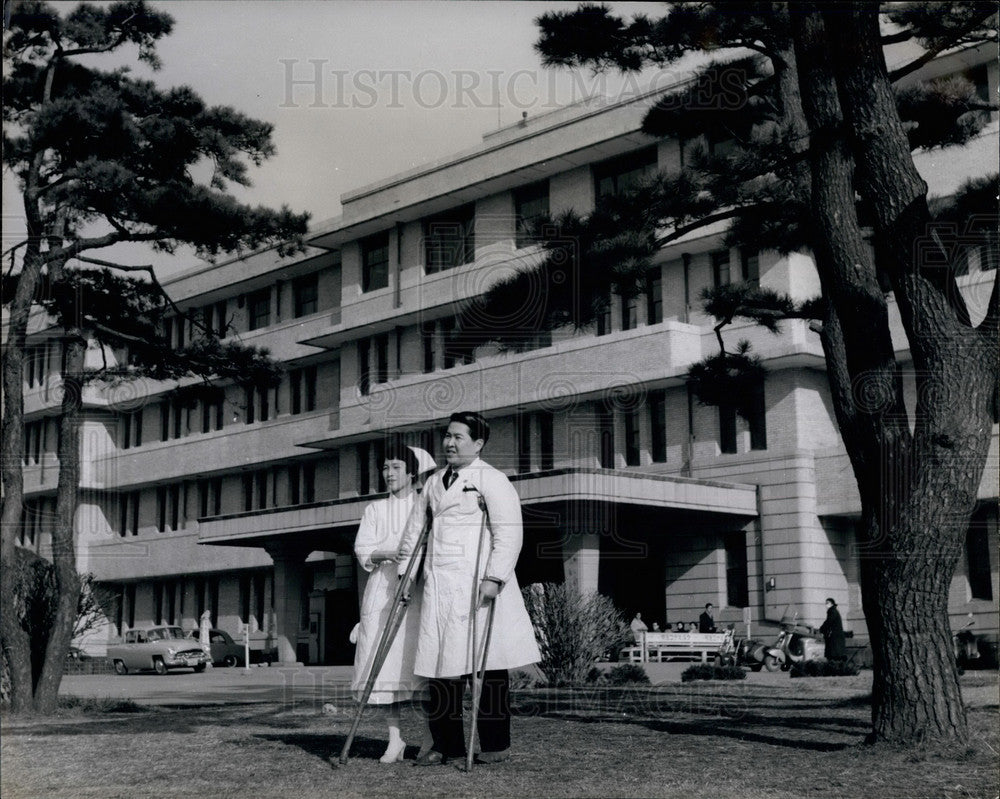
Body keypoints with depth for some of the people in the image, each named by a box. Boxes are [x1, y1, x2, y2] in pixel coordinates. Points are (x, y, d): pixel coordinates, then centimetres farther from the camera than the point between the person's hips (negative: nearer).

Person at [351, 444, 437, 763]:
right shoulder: (375, 510, 18)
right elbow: (363, 550, 6)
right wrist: (394, 553, -10)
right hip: (383, 588, 2)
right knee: (386, 662, -5)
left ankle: (430, 737, -4)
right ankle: (395, 739, -1)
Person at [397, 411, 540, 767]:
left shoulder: (491, 479, -2)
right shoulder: (434, 482, 19)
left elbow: (509, 532, -10)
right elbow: (415, 527, 27)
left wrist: (493, 578, -19)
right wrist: (404, 572, 22)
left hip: (478, 586, -6)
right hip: (439, 587, 6)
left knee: (486, 664, -2)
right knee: (440, 664, 2)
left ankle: (495, 745, 7)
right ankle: (446, 745, 10)